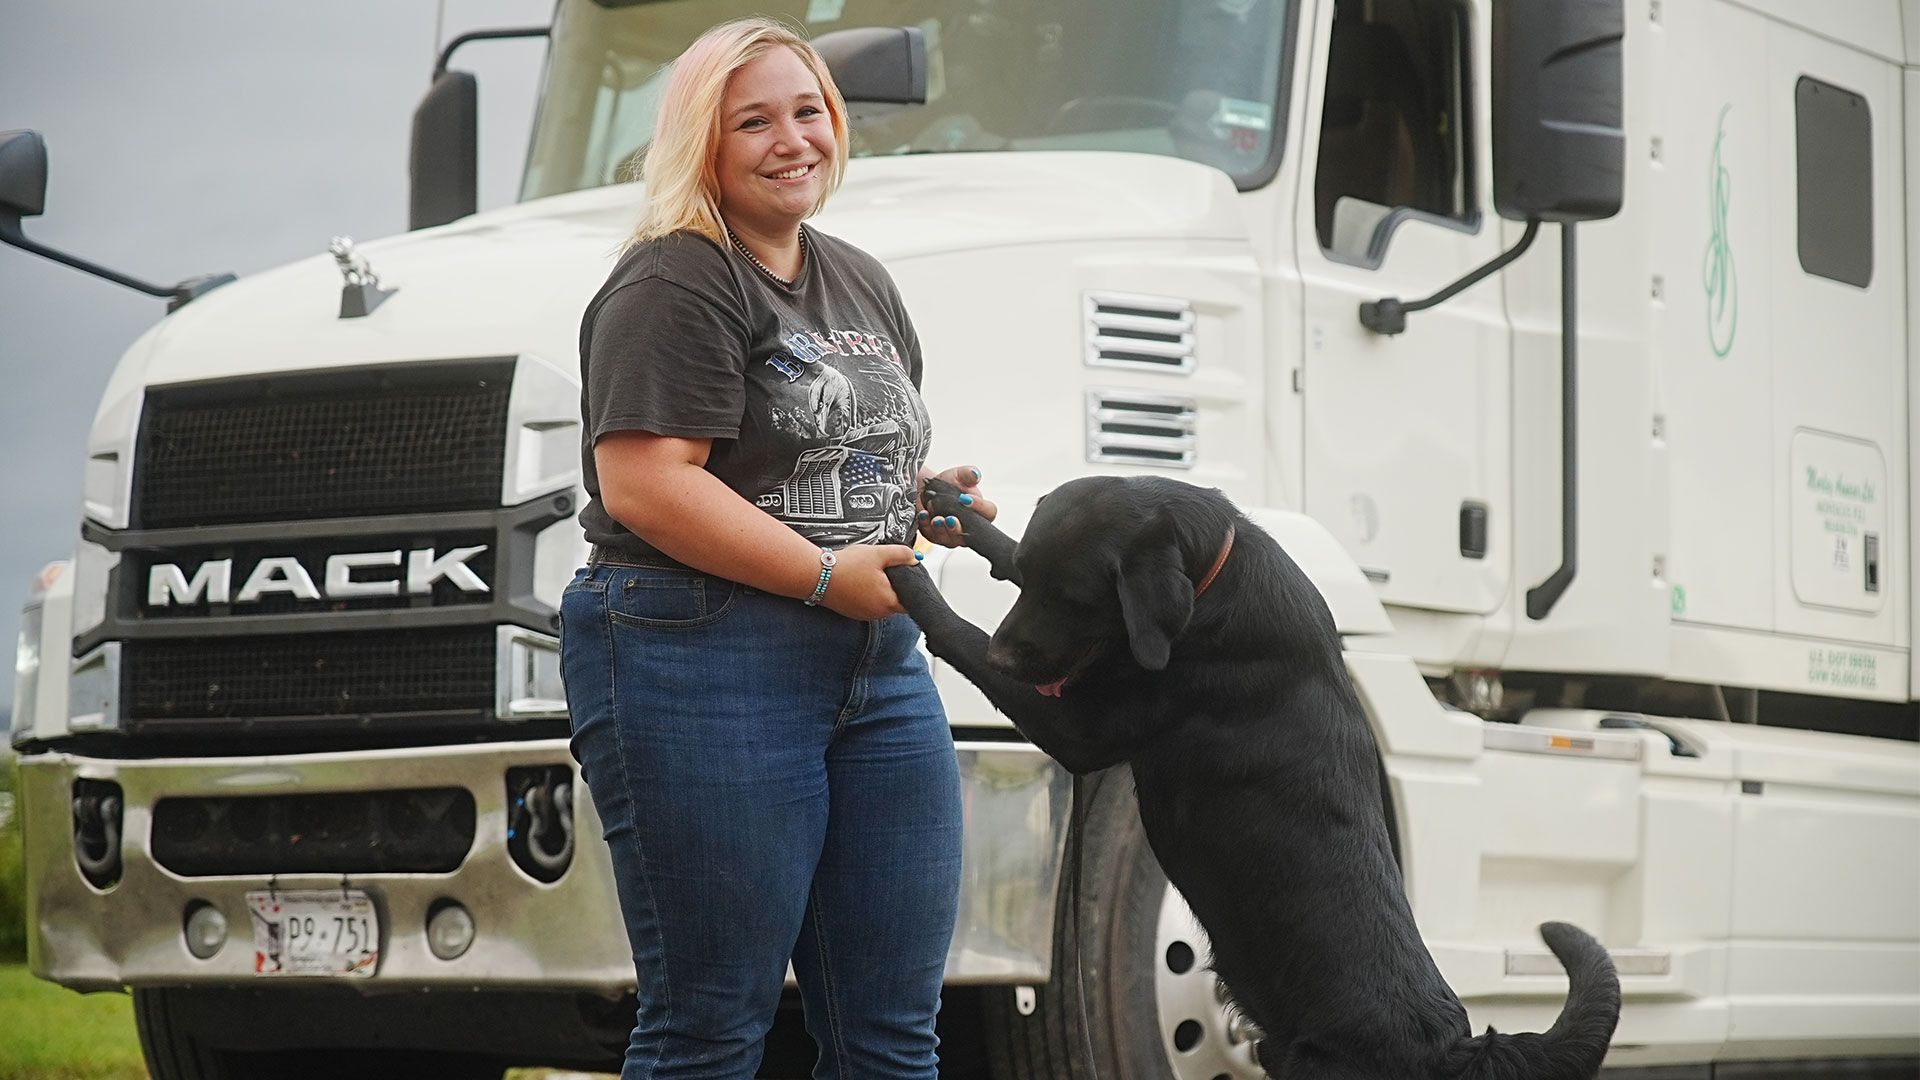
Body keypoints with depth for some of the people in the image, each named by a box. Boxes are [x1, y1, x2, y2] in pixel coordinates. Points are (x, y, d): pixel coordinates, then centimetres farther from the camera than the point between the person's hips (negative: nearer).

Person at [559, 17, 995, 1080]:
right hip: (701, 664, -8)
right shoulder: (675, 286, -9)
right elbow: (645, 483, -19)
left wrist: (927, 499, 7)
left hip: (876, 669, 8)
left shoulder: (862, 282, 19)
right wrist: (827, 574, -19)